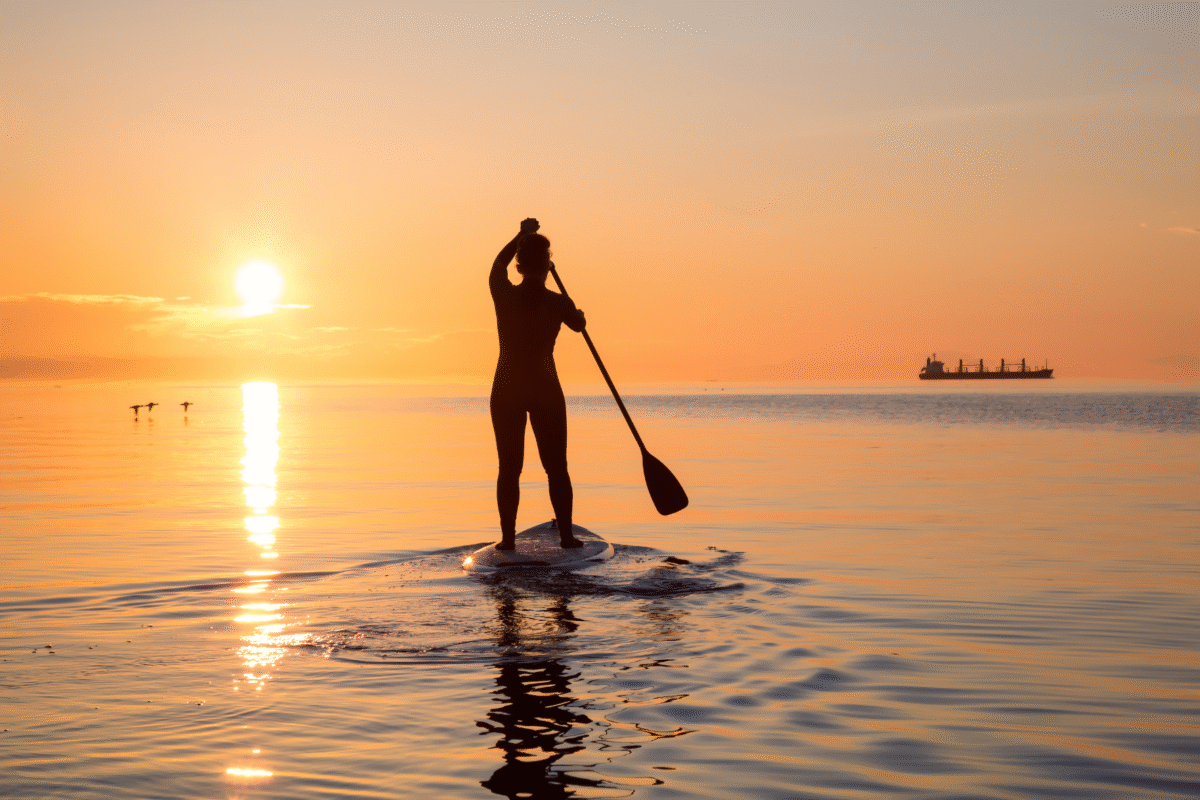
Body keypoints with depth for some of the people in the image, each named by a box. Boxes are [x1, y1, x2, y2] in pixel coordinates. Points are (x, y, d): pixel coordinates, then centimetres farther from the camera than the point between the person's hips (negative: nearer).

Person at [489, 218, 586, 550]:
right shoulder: (558, 303, -10)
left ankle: (508, 536, 4)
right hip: (545, 390, -1)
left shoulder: (504, 295, -7)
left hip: (506, 390, 1)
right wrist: (579, 314, 37)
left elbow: (498, 264, 16)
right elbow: (578, 324, 14)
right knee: (556, 467, 8)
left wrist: (522, 235, 28)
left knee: (509, 467, 6)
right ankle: (566, 534, 7)